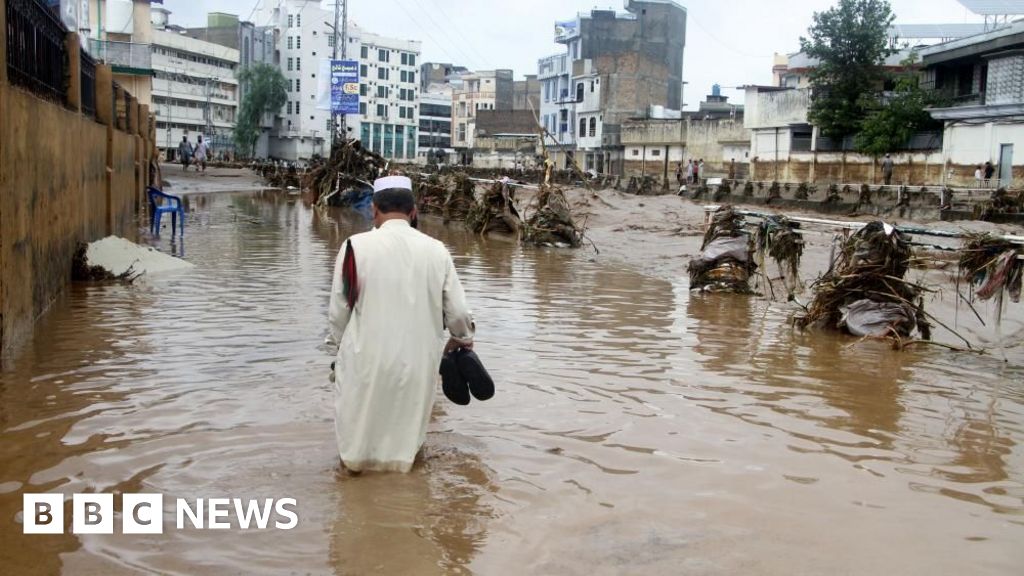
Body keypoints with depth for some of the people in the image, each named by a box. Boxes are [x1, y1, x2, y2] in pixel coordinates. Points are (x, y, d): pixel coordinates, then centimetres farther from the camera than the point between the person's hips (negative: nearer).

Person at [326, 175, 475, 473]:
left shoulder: (356, 246, -14)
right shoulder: (436, 250, -6)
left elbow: (339, 309, -6)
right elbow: (457, 311, -1)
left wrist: (339, 344, 15)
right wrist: (463, 339, 22)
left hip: (367, 358, -2)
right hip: (418, 360, 2)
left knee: (360, 420, 24)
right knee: (407, 421, 25)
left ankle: (356, 456, 41)